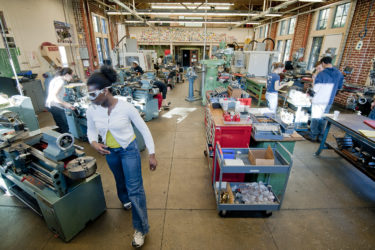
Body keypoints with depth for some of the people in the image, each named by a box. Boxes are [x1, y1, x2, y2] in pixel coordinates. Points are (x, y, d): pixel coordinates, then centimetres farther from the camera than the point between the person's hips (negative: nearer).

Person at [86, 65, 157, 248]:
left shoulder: (126, 107, -24)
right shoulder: (92, 111, -12)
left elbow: (144, 130, -16)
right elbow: (91, 130, 8)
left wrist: (152, 155, -14)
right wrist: (94, 143, -16)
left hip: (129, 150, -4)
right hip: (110, 152, 5)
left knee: (135, 189, -1)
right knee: (120, 180, 28)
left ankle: (141, 229, 18)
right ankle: (125, 199, 62)